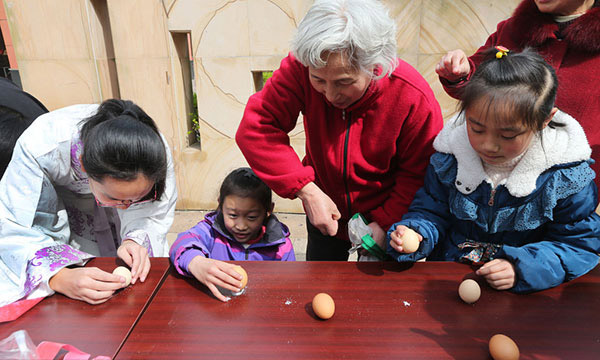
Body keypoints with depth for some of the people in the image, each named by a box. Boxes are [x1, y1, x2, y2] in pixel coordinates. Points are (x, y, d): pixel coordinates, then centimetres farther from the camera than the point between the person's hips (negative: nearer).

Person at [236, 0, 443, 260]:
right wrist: (306, 190, -34)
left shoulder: (414, 97, -29)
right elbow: (255, 129, -29)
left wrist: (385, 222, -24)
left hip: (385, 213, -1)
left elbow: (419, 173, -16)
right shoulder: (301, 68, -26)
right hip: (323, 209, 2)